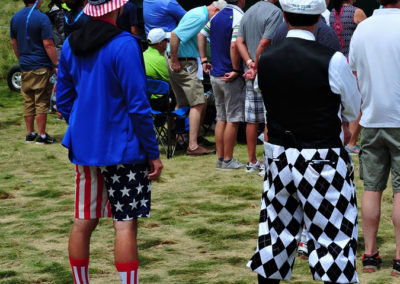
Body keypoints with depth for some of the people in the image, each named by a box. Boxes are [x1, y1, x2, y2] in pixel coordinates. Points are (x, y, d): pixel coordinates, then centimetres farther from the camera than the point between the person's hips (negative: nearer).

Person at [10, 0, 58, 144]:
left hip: (25, 67, 6)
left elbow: (14, 43, 15)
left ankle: (30, 133, 17)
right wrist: (56, 64, -9)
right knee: (42, 102, -1)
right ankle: (41, 135, 1)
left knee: (28, 102, 12)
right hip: (41, 67, -6)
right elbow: (48, 44, -16)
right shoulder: (41, 18, -13)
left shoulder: (15, 18, 7)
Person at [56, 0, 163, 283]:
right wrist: (153, 153, -8)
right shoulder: (124, 45, -15)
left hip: (84, 147, 6)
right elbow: (137, 105, -15)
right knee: (125, 224, -2)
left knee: (84, 222, 12)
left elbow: (64, 100, 12)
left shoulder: (70, 45, 5)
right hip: (122, 149, -6)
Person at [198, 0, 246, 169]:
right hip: (231, 78, -8)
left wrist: (203, 59, 18)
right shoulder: (239, 17, -17)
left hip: (215, 75, 8)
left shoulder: (218, 16, 9)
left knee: (221, 119, 13)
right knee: (233, 120, 0)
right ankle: (227, 160, 4)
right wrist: (236, 70, -19)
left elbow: (201, 35, 18)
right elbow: (234, 45, -28)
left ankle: (220, 158, 16)